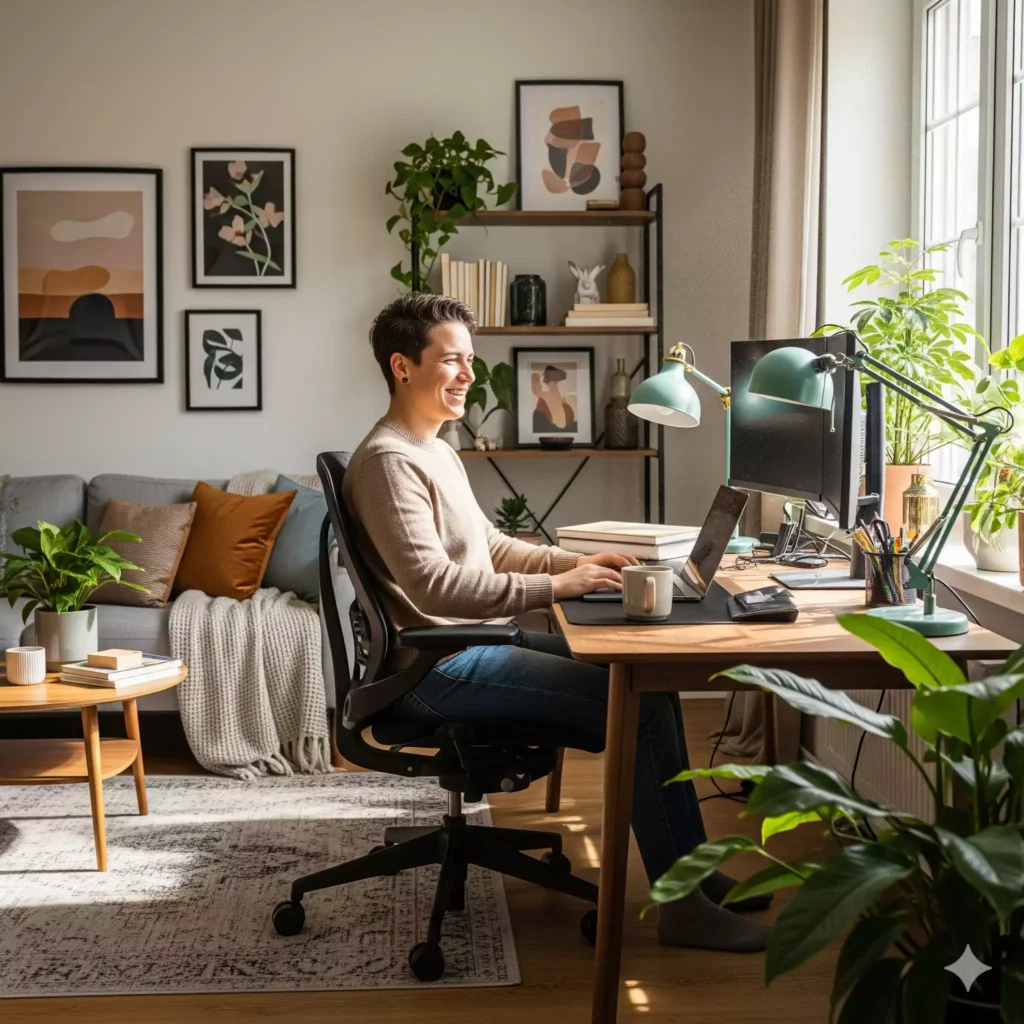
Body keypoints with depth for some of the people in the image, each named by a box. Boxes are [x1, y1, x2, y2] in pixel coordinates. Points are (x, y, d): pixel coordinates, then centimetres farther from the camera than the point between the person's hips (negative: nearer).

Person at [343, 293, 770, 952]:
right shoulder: (387, 461, -16)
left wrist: (577, 563, 6)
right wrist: (556, 587, -23)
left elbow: (490, 546, 21)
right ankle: (682, 905, -9)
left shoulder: (437, 452, 17)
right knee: (635, 702, -17)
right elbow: (434, 584, -25)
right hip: (441, 668, -10)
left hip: (481, 639, 10)